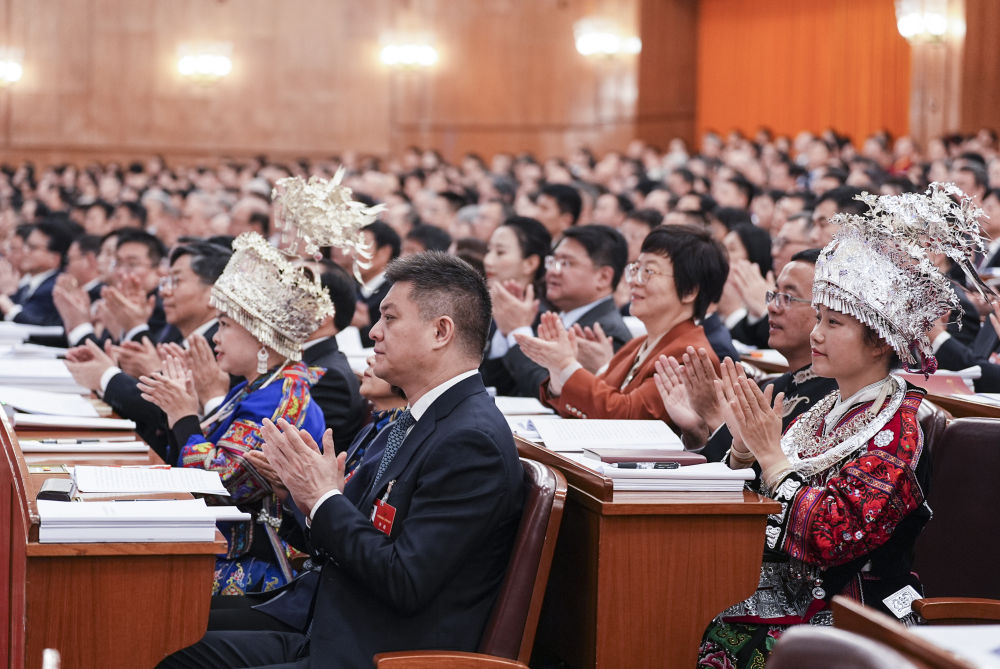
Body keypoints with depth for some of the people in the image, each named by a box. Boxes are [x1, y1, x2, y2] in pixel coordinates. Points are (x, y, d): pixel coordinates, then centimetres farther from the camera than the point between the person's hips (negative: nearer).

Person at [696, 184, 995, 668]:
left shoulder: (898, 427, -11)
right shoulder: (828, 409, 12)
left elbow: (831, 535, -22)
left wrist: (771, 452, -18)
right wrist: (744, 446, -6)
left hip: (849, 617, -7)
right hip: (786, 591, 7)